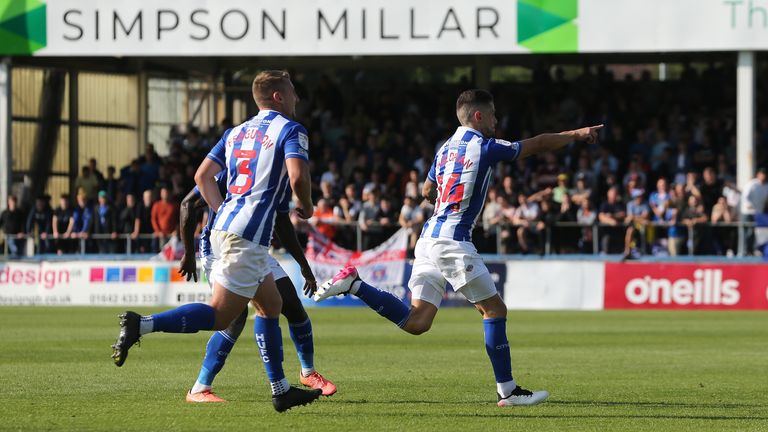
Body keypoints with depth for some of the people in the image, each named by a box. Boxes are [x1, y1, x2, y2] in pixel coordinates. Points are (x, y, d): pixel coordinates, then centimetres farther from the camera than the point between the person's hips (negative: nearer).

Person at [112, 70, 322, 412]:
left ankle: (281, 391, 21)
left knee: (270, 305, 18)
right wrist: (305, 205, 0)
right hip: (249, 236, -9)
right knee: (220, 316, -8)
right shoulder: (290, 130, -4)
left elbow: (203, 175, 17)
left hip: (224, 227, 9)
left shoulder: (237, 132, 18)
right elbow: (297, 176, -20)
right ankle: (141, 325, -21)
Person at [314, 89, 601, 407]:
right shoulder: (485, 147, -5)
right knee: (494, 309, 1)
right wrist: (576, 134, 17)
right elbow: (538, 144, 4)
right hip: (452, 241, -8)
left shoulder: (446, 149, 16)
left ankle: (352, 283, -6)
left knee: (416, 322, 2)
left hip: (429, 237, 8)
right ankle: (507, 391, 2)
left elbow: (427, 191, 29)